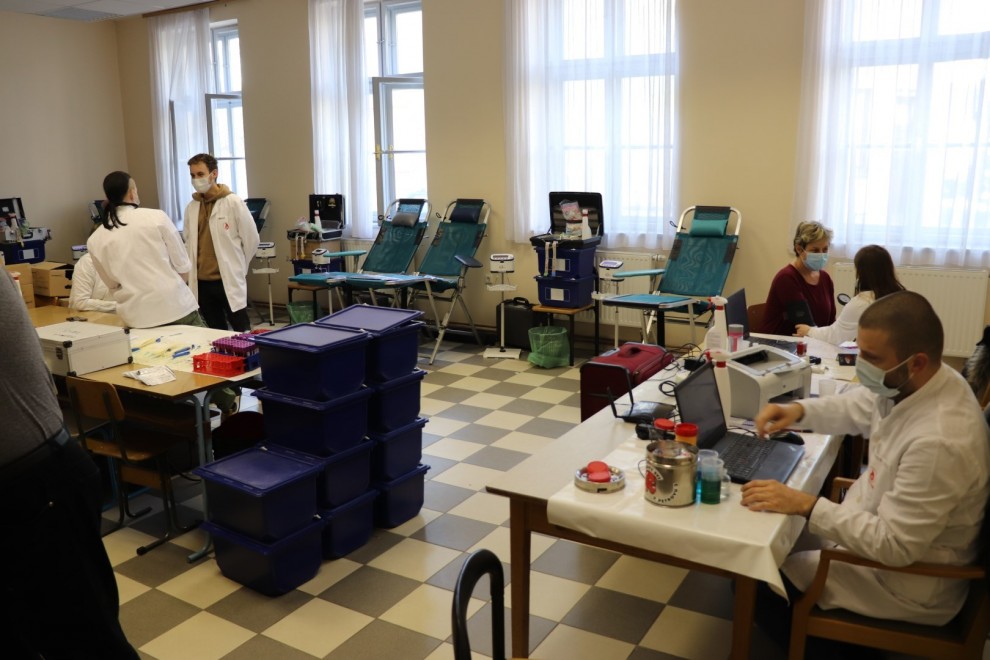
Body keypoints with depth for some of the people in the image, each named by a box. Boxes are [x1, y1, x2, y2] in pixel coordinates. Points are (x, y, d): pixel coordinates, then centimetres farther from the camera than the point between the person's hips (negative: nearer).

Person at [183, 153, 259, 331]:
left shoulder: (233, 202, -7)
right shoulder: (191, 207, 7)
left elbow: (251, 239, -2)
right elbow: (188, 242, 18)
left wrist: (237, 267, 4)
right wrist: (194, 269, 10)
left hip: (230, 281, -5)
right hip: (201, 283, 5)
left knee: (243, 334, 1)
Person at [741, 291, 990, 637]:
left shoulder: (939, 442, -37)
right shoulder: (908, 383, -10)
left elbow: (894, 547, -30)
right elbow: (855, 407, 11)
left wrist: (806, 506, -29)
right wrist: (799, 410, -8)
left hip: (909, 583, -8)